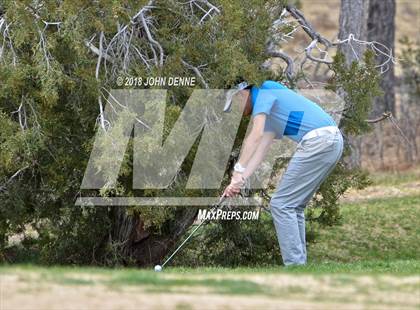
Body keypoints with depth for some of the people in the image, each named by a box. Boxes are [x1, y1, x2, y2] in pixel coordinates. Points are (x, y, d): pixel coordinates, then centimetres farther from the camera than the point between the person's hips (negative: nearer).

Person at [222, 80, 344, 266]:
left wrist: (238, 172, -19)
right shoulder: (269, 112, 28)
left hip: (318, 141, -10)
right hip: (332, 141, 10)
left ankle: (295, 266, -6)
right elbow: (260, 151, 21)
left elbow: (256, 135, -17)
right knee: (293, 206, 16)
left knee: (281, 204, -4)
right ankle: (298, 264, 14)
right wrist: (240, 180, 10)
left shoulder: (263, 94, -2)